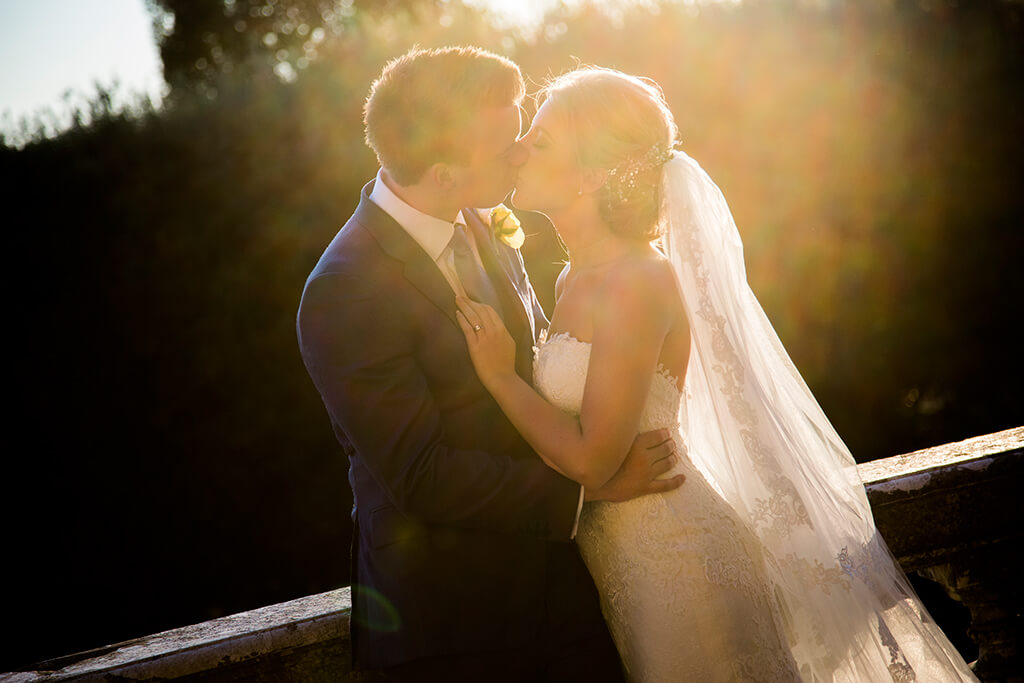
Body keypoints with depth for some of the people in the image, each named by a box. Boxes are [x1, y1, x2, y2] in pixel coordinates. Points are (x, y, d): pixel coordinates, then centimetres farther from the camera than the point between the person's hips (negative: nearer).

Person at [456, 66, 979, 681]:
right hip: (614, 551, 9)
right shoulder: (578, 278, 5)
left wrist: (500, 376, -15)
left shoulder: (638, 284, -22)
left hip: (671, 556, -8)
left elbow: (590, 458, -22)